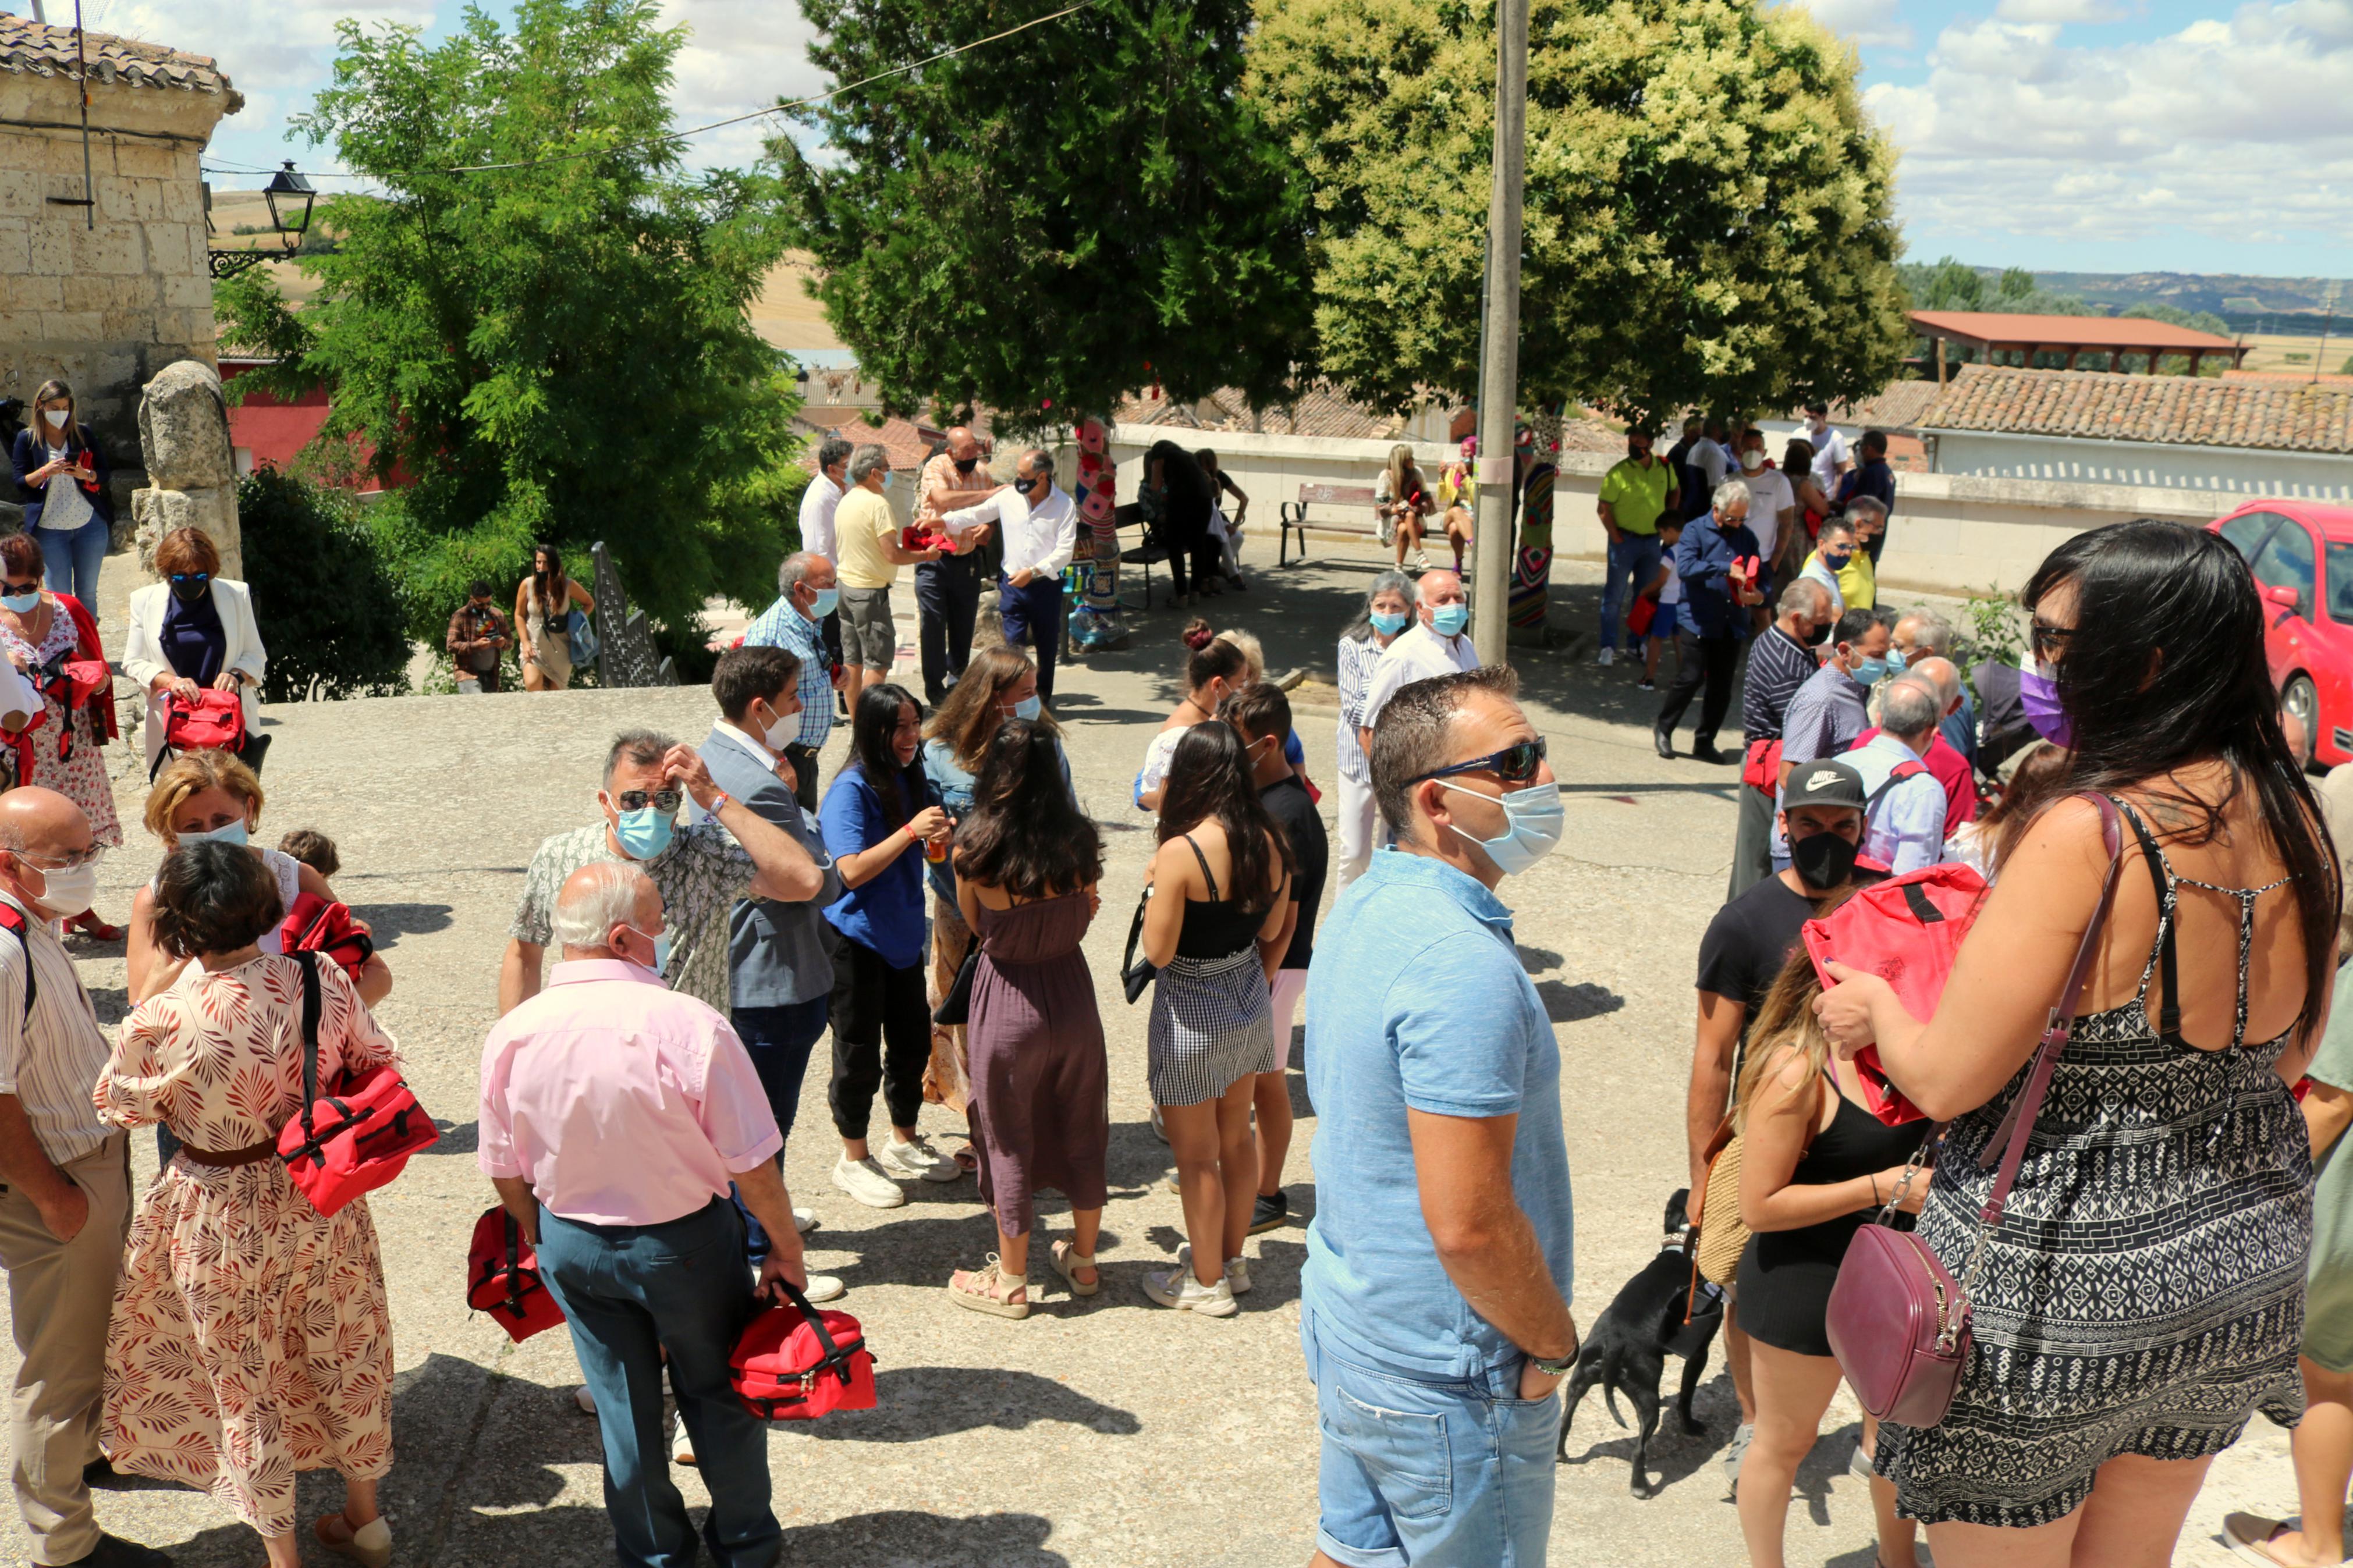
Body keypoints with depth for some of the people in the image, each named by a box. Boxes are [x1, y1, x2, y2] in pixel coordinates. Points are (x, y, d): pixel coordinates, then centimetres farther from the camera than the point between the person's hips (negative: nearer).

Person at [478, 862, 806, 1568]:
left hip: (571, 1244, 3)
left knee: (621, 1403, 21)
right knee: (718, 1393, 19)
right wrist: (786, 1249, -4)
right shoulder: (691, 1027, -27)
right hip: (685, 1243, -3)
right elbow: (752, 1166, -20)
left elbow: (505, 1169, 0)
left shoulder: (510, 1036, -14)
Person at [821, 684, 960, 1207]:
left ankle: (905, 1144, 36)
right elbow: (853, 870, -26)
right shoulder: (851, 789, -19)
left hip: (903, 933, 7)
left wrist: (940, 838, -8)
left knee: (913, 1041, 17)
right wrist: (911, 830, -31)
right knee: (860, 1053, 4)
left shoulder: (913, 780, 3)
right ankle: (854, 1160, 21)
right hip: (855, 938, -7)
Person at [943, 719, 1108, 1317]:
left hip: (1008, 1000, -2)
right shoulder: (1080, 842, -13)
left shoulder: (974, 851, -19)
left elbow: (975, 925, -2)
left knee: (1009, 1139, 13)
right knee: (1081, 1130, 20)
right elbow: (1085, 918, 1)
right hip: (1071, 992, 3)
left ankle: (1010, 1282, 26)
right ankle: (1083, 1261, 37)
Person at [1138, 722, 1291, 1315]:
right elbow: (1272, 931, 8)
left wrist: (1153, 888, -6)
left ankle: (1207, 1282, 21)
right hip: (1250, 1003, 7)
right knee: (1237, 1138, 20)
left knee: (1197, 1156, 8)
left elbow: (1158, 952, -21)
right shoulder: (1268, 841, -5)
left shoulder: (1181, 853, -25)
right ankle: (1232, 1260, 35)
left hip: (1193, 1014, -7)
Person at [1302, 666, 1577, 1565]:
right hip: (1445, 1378, -9)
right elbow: (1470, 1225, -29)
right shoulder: (1463, 967, -28)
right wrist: (1552, 1344, -11)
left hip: (1345, 1321, 9)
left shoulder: (1363, 908, 3)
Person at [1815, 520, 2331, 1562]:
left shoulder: (2088, 838, -25)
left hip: (2060, 1286, -7)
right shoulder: (2292, 822, -2)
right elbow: (2286, 1059, 12)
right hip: (2250, 1253, 8)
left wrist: (1873, 1006, -1)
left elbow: (1945, 1081, -21)